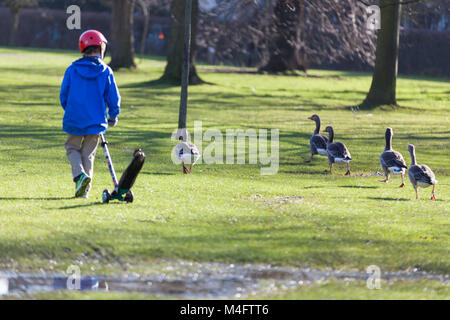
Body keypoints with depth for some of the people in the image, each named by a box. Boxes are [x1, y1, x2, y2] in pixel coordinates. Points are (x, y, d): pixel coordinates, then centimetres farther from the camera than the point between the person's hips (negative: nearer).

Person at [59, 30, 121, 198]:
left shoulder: (72, 70, -4)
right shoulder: (106, 72, -6)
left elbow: (63, 95, 1)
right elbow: (113, 97, -3)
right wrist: (113, 117, 14)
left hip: (74, 121, 0)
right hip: (96, 121, 0)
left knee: (72, 148, 18)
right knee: (88, 154, 13)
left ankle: (80, 174, -9)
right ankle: (84, 190, 7)